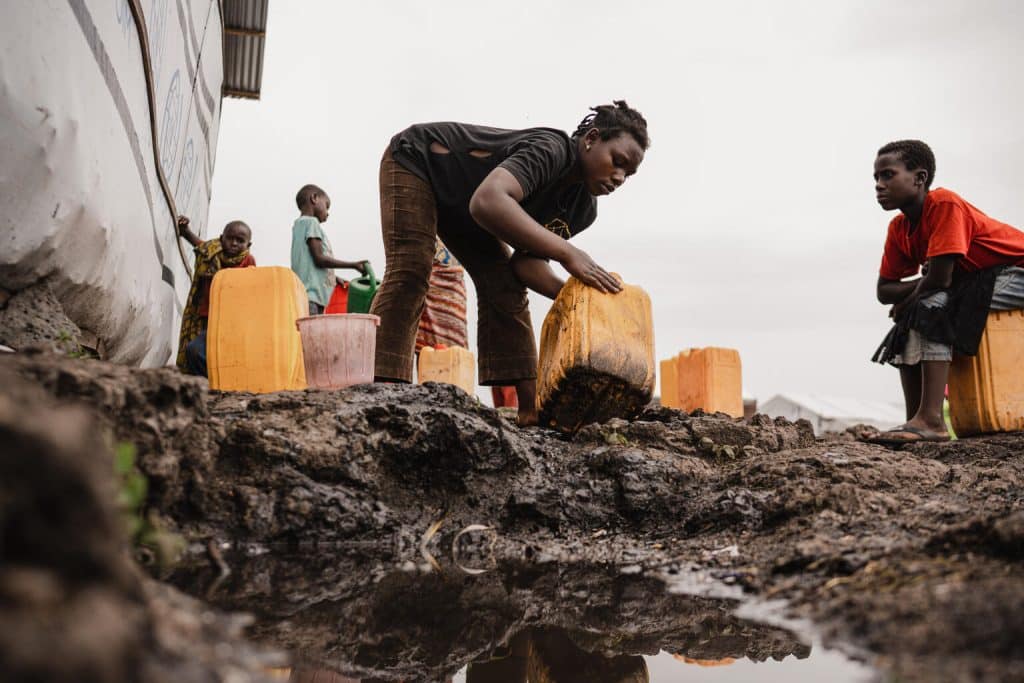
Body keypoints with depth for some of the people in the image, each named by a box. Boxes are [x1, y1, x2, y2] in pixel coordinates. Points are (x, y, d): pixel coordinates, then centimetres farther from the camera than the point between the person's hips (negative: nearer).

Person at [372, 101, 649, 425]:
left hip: (460, 205, 8)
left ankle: (531, 407, -5)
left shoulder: (584, 207, -10)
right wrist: (567, 252, -54)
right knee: (410, 272, -24)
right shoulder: (552, 149, -36)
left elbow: (525, 261, -15)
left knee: (504, 286, -4)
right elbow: (488, 201, -54)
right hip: (416, 160, -7)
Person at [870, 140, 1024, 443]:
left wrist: (909, 299, -10)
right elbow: (884, 291, 2)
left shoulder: (944, 203, -22)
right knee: (906, 329, 1)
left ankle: (930, 420, -35)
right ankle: (915, 420, -5)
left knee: (931, 305, -28)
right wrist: (920, 288, -16)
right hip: (975, 280, 9)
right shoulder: (899, 228, 3)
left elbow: (940, 278, -28)